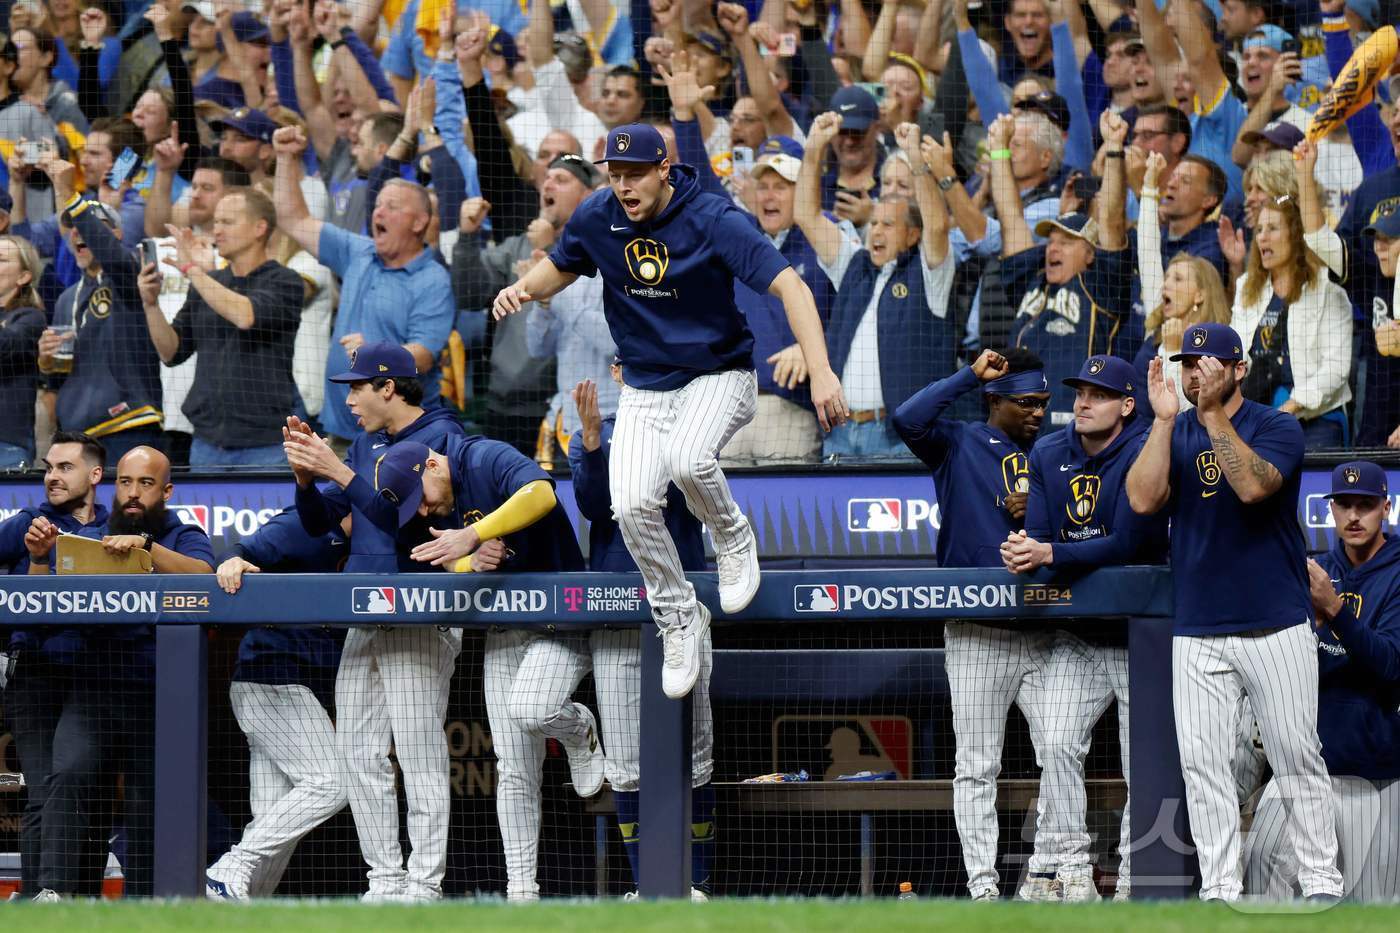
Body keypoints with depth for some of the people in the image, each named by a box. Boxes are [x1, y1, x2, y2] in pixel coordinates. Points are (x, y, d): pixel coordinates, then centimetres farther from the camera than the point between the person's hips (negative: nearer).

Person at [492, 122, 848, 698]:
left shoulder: (713, 220, -20)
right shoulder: (597, 219, -6)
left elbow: (788, 286, -26)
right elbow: (560, 267, 15)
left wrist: (820, 371, -39)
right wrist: (523, 289, -10)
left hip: (718, 376, -4)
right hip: (645, 387, 4)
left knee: (688, 460, -35)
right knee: (632, 505, -17)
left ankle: (734, 541, 0)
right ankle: (679, 619, 8)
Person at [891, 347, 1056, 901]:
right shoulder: (958, 444, 5)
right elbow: (908, 419, -15)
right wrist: (970, 375, -10)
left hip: (1044, 631, 3)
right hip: (976, 636, -3)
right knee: (976, 766, -1)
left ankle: (1044, 878, 3)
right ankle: (982, 885, 0)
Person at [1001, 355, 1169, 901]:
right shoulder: (1049, 456, 5)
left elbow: (1128, 544, -22)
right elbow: (1038, 535, 1)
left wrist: (1050, 555, -28)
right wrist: (1021, 553, -23)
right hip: (1076, 637, 5)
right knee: (1058, 745, -8)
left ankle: (1134, 882, 4)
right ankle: (1072, 874, -6)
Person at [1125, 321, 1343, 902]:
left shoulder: (1277, 427, -1)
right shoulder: (1170, 434, 10)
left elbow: (1253, 485, -20)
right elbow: (1143, 500, -7)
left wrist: (1213, 414, -22)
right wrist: (1166, 418, -12)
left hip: (1277, 629, -3)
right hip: (1198, 633, 3)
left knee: (1297, 757, -2)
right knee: (1202, 763, -1)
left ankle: (1322, 885, 3)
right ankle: (1219, 892, 3)